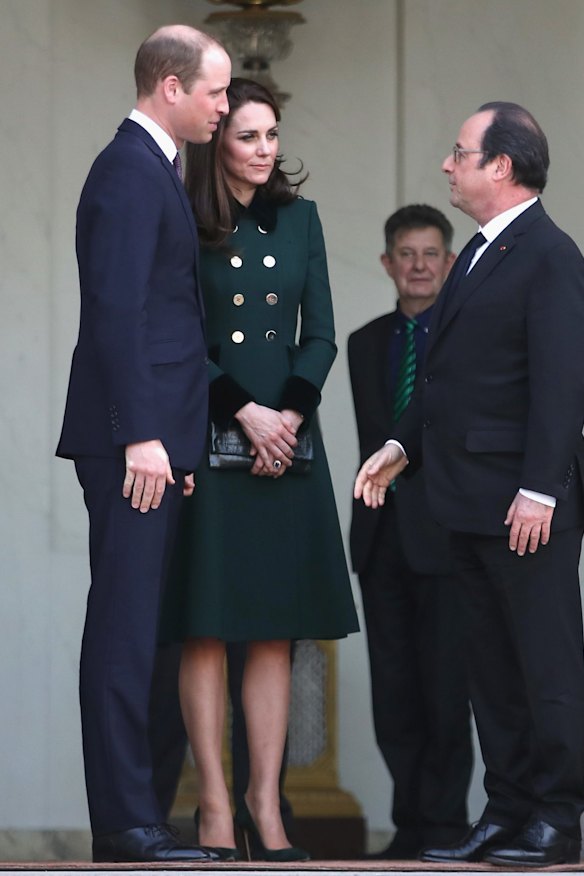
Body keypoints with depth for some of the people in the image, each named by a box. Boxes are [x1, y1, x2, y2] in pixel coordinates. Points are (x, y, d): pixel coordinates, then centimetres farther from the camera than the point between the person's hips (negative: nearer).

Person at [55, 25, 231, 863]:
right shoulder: (132, 172, -13)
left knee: (131, 629, 11)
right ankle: (126, 824, -8)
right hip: (133, 440, -10)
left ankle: (127, 813, 14)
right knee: (127, 629, -9)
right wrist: (142, 438, -22)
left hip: (147, 439, 10)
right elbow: (117, 313, -20)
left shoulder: (148, 167, 19)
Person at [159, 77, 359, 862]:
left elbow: (320, 334, 8)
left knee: (276, 631, 2)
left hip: (288, 438, 4)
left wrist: (290, 414, -6)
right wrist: (245, 413, -12)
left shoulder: (299, 220, 11)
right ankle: (214, 804, -1)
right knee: (207, 629, -3)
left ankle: (265, 804, 4)